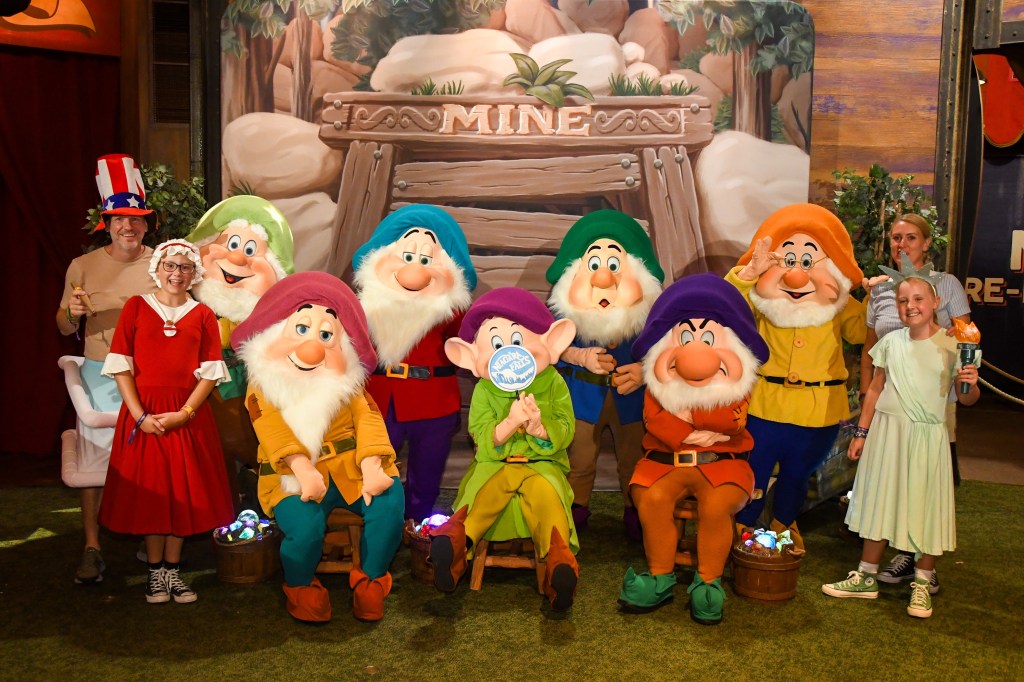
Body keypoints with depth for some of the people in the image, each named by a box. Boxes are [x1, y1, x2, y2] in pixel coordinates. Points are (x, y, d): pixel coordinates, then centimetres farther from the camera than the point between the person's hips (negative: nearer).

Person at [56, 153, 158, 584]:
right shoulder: (83, 267, 4)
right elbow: (65, 329, 10)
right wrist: (73, 313, -13)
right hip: (100, 373, 0)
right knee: (95, 457, -4)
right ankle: (92, 549, 6)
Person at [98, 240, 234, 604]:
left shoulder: (202, 314, 5)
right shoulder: (136, 307, 3)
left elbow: (210, 372, 0)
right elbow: (121, 366, -2)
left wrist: (184, 413, -12)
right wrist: (140, 415, -11)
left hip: (189, 416, 1)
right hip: (144, 413, -1)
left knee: (183, 490, 5)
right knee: (148, 490, 4)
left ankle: (173, 570, 17)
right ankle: (155, 571, 17)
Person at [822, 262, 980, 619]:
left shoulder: (952, 345, -4)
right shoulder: (890, 342, 2)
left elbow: (965, 399, 0)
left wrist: (971, 385, -22)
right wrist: (862, 433, 7)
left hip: (928, 436, -2)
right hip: (887, 430, 2)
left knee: (926, 507, 5)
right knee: (879, 502, 10)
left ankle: (921, 584, 23)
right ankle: (867, 578, 23)